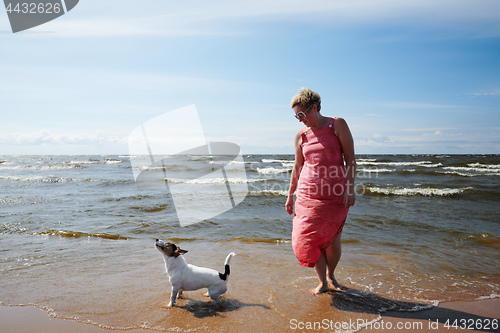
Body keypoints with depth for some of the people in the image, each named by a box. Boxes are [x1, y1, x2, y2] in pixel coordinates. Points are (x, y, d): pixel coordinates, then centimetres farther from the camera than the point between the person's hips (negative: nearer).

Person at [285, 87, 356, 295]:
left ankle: (330, 276, 33)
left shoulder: (337, 125, -1)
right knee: (308, 239, -2)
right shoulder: (301, 135, 7)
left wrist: (350, 189, -12)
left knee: (332, 240, 4)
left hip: (336, 194, -2)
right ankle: (322, 282, 18)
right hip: (308, 193, 3)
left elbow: (350, 159, -3)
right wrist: (290, 196, 15)